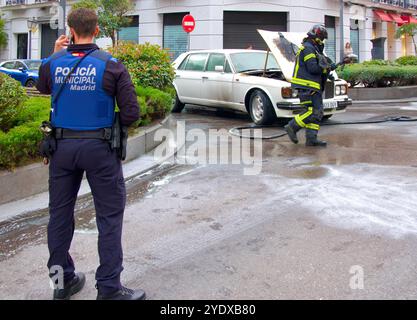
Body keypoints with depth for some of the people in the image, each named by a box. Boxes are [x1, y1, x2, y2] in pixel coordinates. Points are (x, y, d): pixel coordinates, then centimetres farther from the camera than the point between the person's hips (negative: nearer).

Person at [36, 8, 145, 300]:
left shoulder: (54, 63, -1)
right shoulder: (111, 65, -10)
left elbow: (43, 87, 22)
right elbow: (131, 113, -12)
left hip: (62, 146, 4)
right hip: (99, 147, -3)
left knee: (60, 213, 16)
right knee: (110, 216, 5)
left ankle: (62, 280, 27)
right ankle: (109, 288, 8)